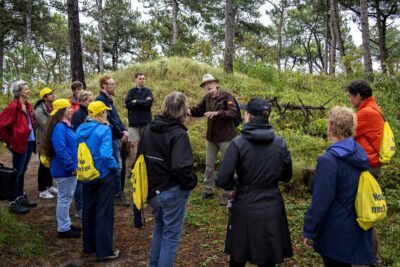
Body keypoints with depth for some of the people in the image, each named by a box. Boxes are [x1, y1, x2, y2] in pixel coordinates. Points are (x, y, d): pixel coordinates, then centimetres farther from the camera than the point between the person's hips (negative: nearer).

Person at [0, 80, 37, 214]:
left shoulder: (27, 106, 11)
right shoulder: (13, 106, -15)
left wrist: (33, 137, 14)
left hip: (29, 142, 8)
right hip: (20, 143, -8)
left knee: (22, 171, 17)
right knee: (17, 172, 1)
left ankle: (21, 197, 28)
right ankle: (13, 202, 11)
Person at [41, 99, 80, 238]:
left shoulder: (66, 126, 12)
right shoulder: (59, 128, -21)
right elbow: (60, 150, -28)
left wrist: (73, 165, 17)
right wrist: (71, 167, -22)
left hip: (68, 169, 10)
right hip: (64, 170, -10)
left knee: (66, 197, 19)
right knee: (64, 198, 1)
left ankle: (66, 224, 32)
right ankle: (63, 229, 13)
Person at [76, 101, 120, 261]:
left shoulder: (80, 129, 2)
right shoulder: (104, 130, -18)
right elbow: (106, 155, -26)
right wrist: (115, 167, -11)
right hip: (103, 175, -6)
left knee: (88, 210, 17)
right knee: (104, 212, 3)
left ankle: (89, 246, 31)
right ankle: (104, 250, 10)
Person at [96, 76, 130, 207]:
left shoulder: (108, 99, 16)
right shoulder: (101, 100, -16)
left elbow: (116, 117, 15)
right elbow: (108, 121, -20)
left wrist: (124, 130, 0)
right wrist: (121, 134, -12)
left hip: (115, 138, 10)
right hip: (110, 138, -10)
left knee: (117, 166, 16)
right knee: (116, 167, -4)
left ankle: (117, 192, 27)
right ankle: (117, 196, 6)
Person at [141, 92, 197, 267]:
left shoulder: (148, 129, 3)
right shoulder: (178, 134, -20)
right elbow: (181, 167, -31)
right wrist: (191, 183, -13)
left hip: (152, 190, 7)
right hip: (173, 192, -7)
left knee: (160, 228, 26)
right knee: (171, 235, 8)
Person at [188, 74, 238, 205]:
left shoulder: (227, 96, -15)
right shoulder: (206, 98, 2)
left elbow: (234, 112, -25)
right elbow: (199, 110, 10)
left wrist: (217, 113, -35)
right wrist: (190, 111, -12)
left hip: (225, 137, -6)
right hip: (211, 137, 6)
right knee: (209, 165, 14)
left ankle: (227, 194, 17)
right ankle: (208, 191, 29)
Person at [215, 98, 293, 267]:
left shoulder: (238, 143, -14)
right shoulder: (280, 143, -4)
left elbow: (222, 180, -17)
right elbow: (286, 176, 8)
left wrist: (236, 184, 3)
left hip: (245, 209, -2)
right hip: (272, 209, 3)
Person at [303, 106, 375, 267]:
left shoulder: (329, 160, -25)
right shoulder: (360, 153, 0)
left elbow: (320, 202, -23)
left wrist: (308, 231, -12)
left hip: (335, 234, -7)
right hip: (356, 229, 7)